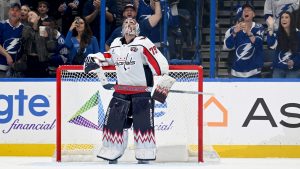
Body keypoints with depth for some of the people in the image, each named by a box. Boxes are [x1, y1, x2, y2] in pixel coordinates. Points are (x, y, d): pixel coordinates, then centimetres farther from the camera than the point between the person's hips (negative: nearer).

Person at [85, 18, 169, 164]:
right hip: (121, 90, 6)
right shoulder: (116, 44, 10)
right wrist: (94, 59, 13)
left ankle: (145, 155, -2)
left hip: (142, 89, -5)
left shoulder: (143, 44, -9)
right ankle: (112, 152, 15)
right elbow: (108, 58, 28)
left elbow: (158, 61, -15)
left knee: (143, 123, -8)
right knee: (114, 120, 4)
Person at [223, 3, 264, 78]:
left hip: (254, 71, -2)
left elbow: (258, 43, -18)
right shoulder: (234, 29, 3)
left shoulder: (258, 28, -1)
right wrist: (234, 32, -24)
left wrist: (248, 32, -36)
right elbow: (227, 46, -8)